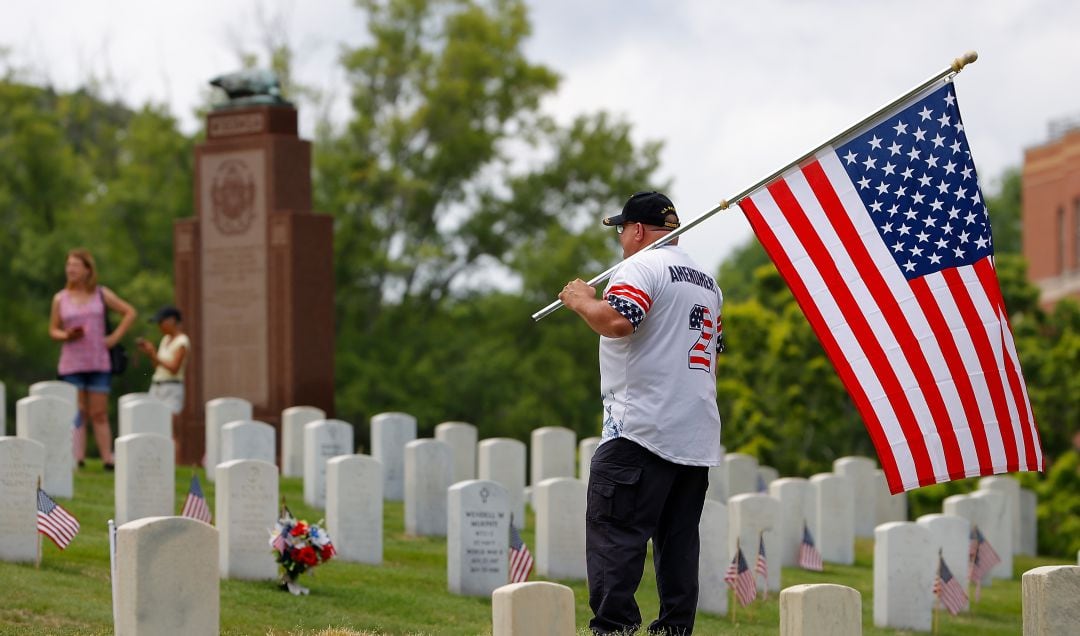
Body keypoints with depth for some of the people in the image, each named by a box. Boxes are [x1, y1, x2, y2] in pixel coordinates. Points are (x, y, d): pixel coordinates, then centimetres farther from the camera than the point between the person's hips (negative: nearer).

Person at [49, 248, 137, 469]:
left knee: (99, 414, 2)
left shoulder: (102, 294, 4)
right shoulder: (60, 299, 6)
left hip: (98, 362, 0)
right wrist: (66, 335, -10)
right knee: (77, 414, -1)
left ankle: (108, 459, 3)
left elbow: (129, 312, 10)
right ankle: (77, 459, -2)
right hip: (71, 364, 0)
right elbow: (53, 329, 12)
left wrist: (115, 337, 0)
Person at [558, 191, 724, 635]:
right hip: (699, 436, 9)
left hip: (641, 428, -9)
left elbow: (617, 320, -23)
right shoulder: (707, 282, 22)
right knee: (680, 539, 10)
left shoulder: (641, 266, -6)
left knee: (613, 532, -10)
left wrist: (581, 300, -7)